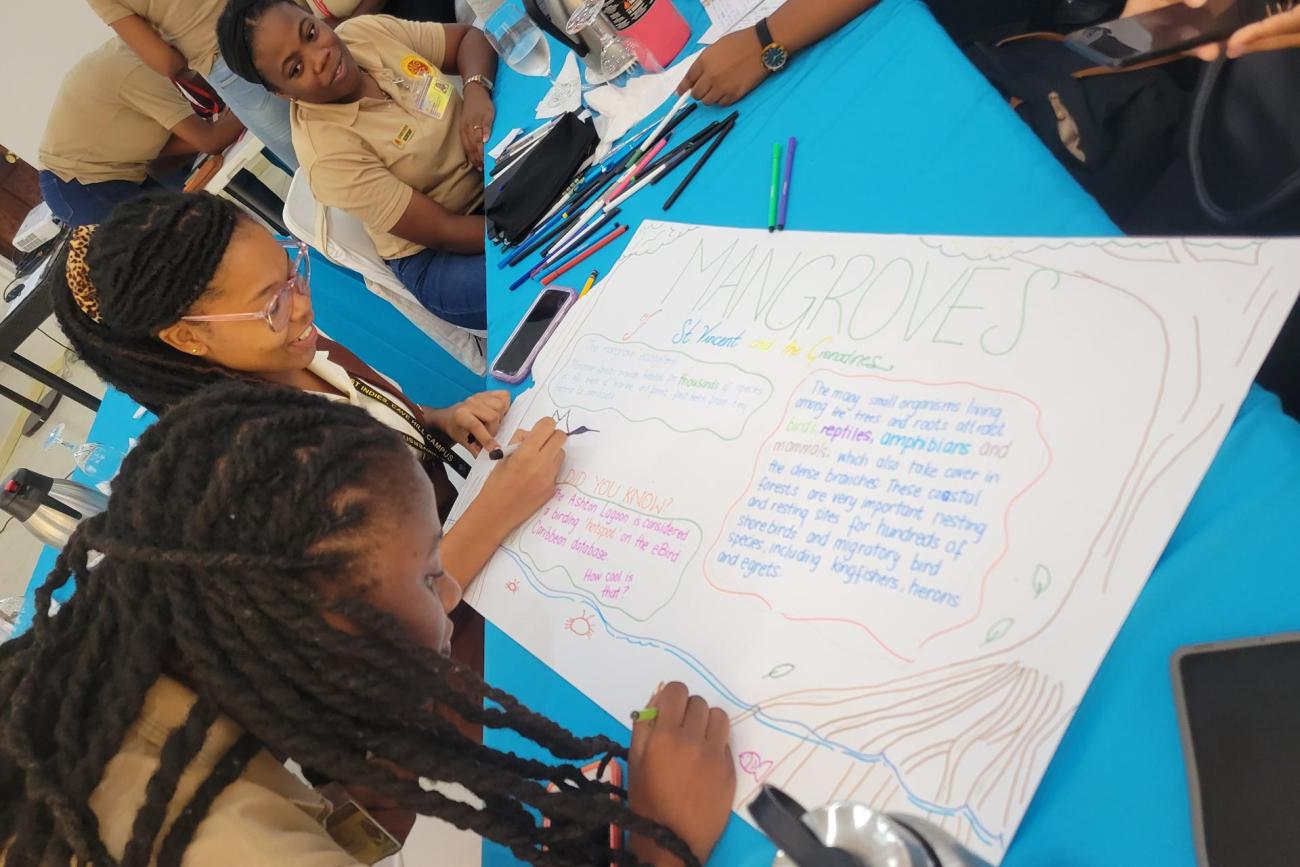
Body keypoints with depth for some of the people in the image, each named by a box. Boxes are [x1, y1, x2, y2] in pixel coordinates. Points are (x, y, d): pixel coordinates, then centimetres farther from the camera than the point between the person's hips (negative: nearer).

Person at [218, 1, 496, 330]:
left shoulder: (367, 30, -9)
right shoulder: (326, 151, -26)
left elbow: (470, 37, 0)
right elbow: (444, 232, -24)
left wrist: (476, 92, -22)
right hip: (441, 254, -7)